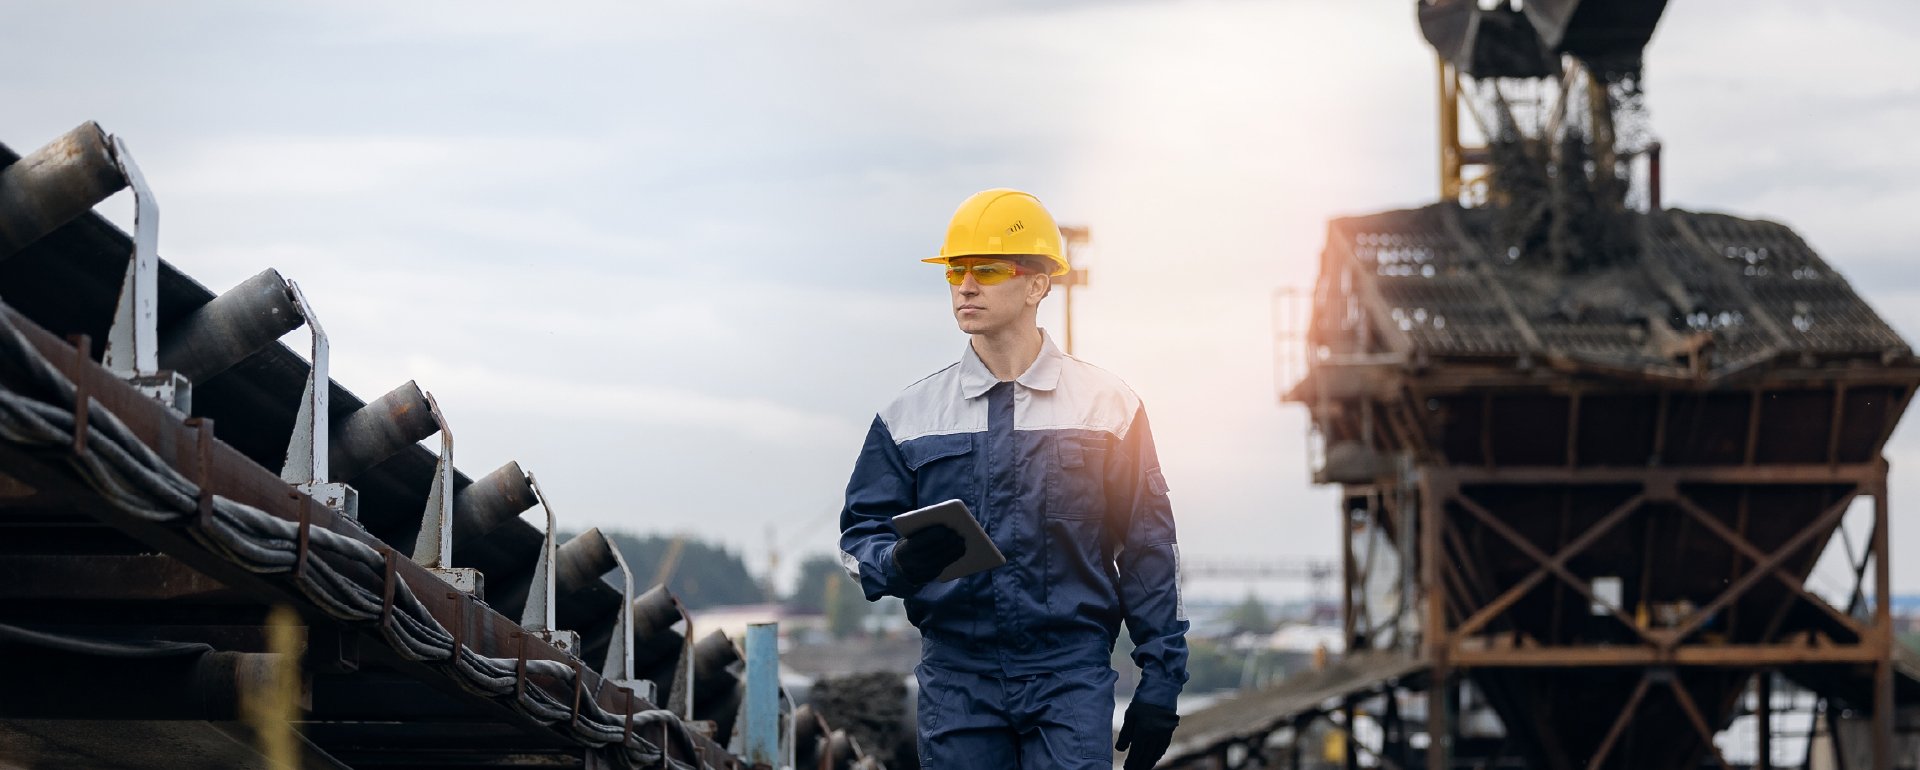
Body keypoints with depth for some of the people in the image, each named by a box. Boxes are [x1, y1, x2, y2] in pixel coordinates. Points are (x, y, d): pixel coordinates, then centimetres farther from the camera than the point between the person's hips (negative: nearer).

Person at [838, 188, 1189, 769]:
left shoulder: (1106, 405, 6)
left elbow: (1147, 549, 7)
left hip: (1072, 677, -1)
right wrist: (901, 561, -15)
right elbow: (862, 533, 10)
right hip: (956, 675, 2)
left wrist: (1159, 682, 3)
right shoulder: (909, 416, 9)